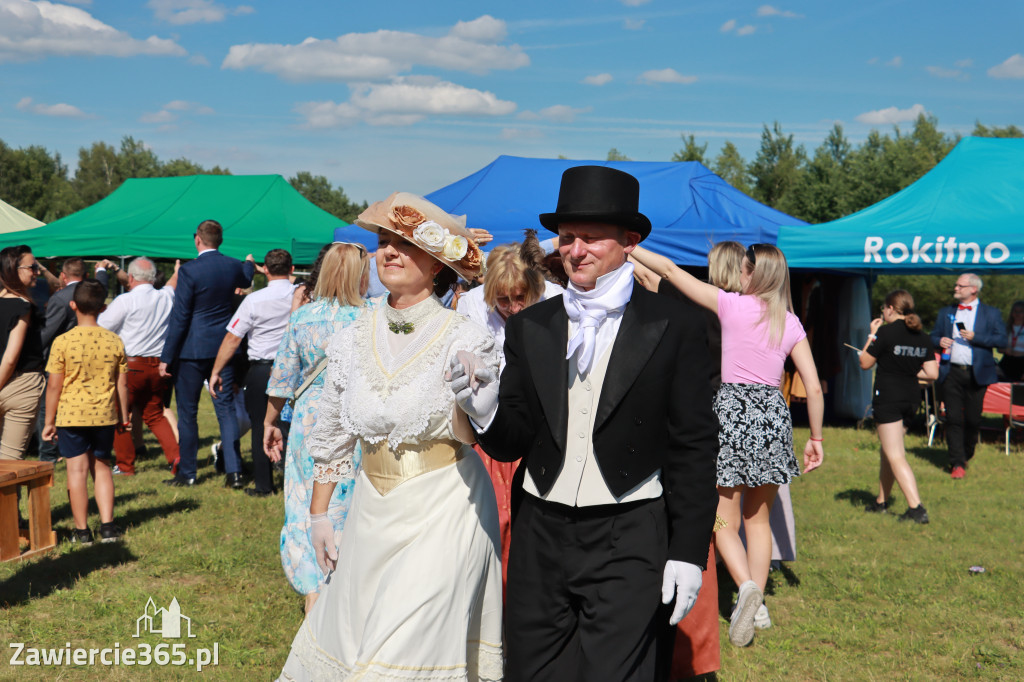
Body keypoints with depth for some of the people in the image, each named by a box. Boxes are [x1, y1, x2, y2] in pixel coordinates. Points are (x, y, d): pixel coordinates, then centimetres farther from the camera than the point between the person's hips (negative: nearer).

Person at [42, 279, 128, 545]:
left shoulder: (63, 342, -10)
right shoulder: (114, 341, -2)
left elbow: (54, 386, -7)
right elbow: (121, 384, 3)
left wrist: (49, 421, 3)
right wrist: (123, 416, 16)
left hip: (71, 414, -2)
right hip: (105, 414, 3)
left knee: (77, 469, 4)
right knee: (101, 467, 14)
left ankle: (82, 530, 10)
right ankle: (107, 526, 11)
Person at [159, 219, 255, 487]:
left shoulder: (189, 270, -15)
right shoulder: (234, 266, 1)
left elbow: (179, 317, -15)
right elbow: (246, 279, 28)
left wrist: (166, 357, -9)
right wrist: (250, 263, 51)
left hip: (192, 350, -4)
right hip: (223, 347, 5)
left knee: (187, 412, 7)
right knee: (226, 408, 7)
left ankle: (187, 473, 15)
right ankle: (234, 472, 2)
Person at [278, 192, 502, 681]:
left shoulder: (462, 338, -10)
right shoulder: (356, 337, 3)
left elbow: (468, 435, -12)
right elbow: (332, 434, 12)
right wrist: (318, 515, 16)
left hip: (442, 511, -4)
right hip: (373, 511, 5)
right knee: (347, 637, 10)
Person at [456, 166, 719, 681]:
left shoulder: (674, 330, -3)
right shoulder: (529, 328, 7)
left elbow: (692, 450, -2)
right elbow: (512, 445, 7)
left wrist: (688, 553, -5)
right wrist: (487, 412, -15)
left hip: (630, 545, -3)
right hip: (541, 540, 4)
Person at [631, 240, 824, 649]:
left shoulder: (732, 305, -3)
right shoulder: (791, 323, 7)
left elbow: (672, 271, 1)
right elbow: (813, 388, 5)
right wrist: (816, 438, 15)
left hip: (733, 409, -4)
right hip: (773, 413, 4)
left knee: (726, 519, 4)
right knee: (758, 518, 17)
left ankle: (747, 585, -19)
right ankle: (757, 600, 17)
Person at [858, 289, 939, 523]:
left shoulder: (886, 332, -12)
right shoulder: (923, 337, 6)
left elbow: (865, 363, -4)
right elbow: (932, 374, 4)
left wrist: (872, 335, 4)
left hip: (888, 397, -7)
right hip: (912, 397, 7)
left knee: (895, 456, -7)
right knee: (888, 450, 21)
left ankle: (916, 508, -17)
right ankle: (882, 500, 32)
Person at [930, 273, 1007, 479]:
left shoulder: (991, 313, 6)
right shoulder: (945, 313, 16)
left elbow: (1002, 340, -2)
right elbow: (933, 337, 19)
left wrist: (975, 337, -14)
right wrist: (939, 341, -4)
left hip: (977, 374, -2)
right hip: (951, 373, 2)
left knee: (973, 419, 4)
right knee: (953, 419, -4)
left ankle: (966, 456, 27)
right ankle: (957, 463, -1)